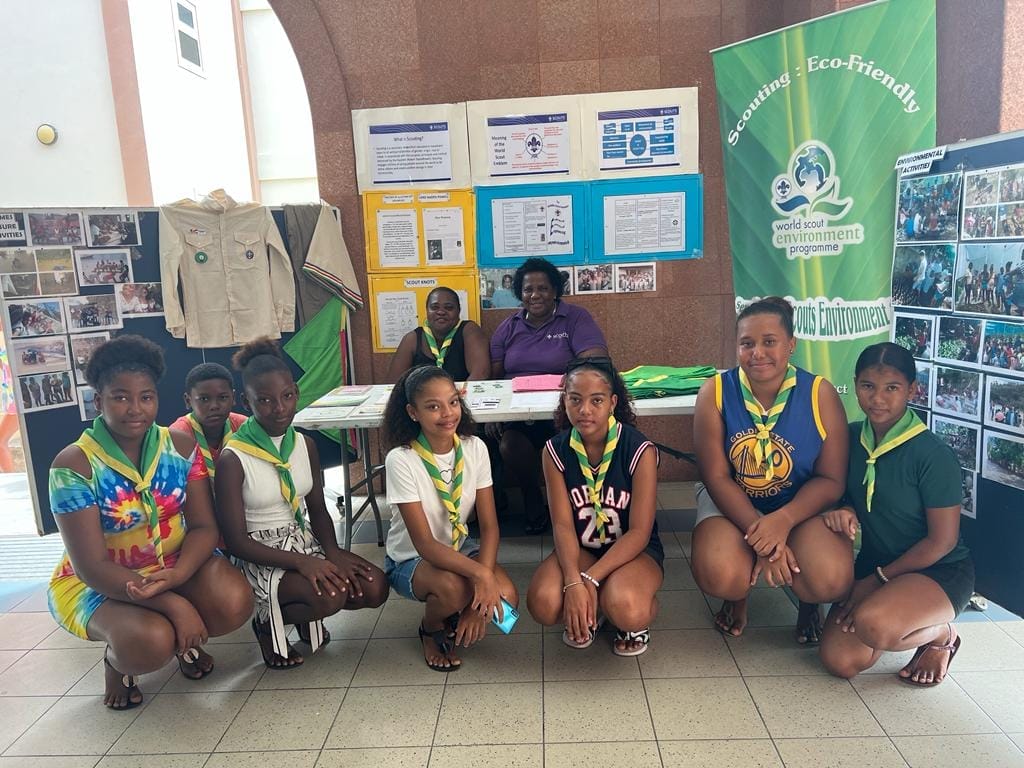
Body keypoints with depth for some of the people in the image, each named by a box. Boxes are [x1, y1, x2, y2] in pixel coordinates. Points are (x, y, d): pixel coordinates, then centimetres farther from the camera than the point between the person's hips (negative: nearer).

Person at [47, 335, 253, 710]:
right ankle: (117, 661, 7)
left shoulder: (180, 445, -7)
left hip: (176, 565, 3)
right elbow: (92, 566, -22)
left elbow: (204, 526, -7)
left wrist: (177, 575, -30)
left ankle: (184, 641, 10)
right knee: (150, 642, -33)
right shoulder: (74, 465, -19)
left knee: (234, 602, -26)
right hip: (97, 585, -3)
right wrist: (173, 604, -33)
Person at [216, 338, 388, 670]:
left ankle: (306, 613, 15)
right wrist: (299, 561, -26)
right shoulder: (232, 459, -17)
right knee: (330, 596, -30)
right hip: (259, 556, -5)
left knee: (374, 587, -13)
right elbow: (236, 541, -16)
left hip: (304, 541, 6)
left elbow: (318, 509, 7)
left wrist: (333, 552, -13)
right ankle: (268, 621, 3)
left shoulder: (305, 444, 1)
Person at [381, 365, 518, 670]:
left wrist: (482, 590, -24)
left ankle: (456, 619, 12)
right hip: (410, 559, -4)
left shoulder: (474, 448, -12)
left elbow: (489, 525, -11)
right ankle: (431, 631, 2)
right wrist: (479, 574, -40)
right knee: (452, 587, -35)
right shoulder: (401, 460, -24)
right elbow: (424, 543, -26)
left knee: (505, 597, -23)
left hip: (460, 548, 4)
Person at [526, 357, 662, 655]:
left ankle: (638, 620, 4)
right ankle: (585, 615, 9)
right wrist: (573, 582, -29)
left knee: (626, 609, -35)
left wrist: (589, 579, -27)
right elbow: (563, 525, -12)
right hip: (580, 549, 3)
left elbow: (639, 532, -18)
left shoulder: (640, 450, -18)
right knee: (543, 603, -27)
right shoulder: (555, 451, -9)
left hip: (633, 550, -3)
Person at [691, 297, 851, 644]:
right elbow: (717, 477, -14)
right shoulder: (715, 392, -14)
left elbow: (831, 480, -9)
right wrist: (760, 537, -25)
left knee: (831, 579, -28)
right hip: (730, 503, 0)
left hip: (801, 507, 1)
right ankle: (738, 595, 12)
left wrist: (783, 520, -27)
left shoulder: (820, 395, -12)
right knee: (719, 576, -30)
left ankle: (808, 602, 13)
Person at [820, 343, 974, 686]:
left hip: (939, 571, -5)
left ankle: (941, 634, 0)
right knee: (840, 661, -12)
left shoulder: (933, 455, -20)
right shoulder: (850, 438, -3)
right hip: (872, 564, 5)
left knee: (872, 624, -34)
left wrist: (878, 579, -13)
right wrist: (844, 512, -15)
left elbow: (942, 541, -15)